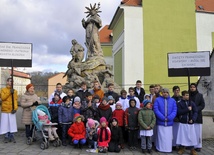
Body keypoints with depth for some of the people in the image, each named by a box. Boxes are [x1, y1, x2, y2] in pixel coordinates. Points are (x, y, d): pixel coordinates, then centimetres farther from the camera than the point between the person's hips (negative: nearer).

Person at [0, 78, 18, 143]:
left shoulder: (15, 91, 8)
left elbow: (15, 100, 1)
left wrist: (15, 108, -12)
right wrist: (9, 92, -19)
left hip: (12, 110, 1)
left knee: (12, 123, 3)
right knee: (5, 123, 2)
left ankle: (12, 136, 12)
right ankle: (6, 137, 14)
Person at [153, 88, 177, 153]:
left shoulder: (173, 100, 7)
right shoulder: (157, 100, 0)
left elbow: (174, 111, 2)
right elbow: (156, 110, -7)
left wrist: (169, 118, -13)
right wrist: (163, 118, -14)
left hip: (169, 122, 2)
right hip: (160, 122, -2)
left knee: (168, 137, 7)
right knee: (161, 136, 4)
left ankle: (168, 149, 18)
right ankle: (160, 149, 15)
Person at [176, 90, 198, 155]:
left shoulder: (192, 103, 5)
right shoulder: (179, 103, -2)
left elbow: (195, 112, 2)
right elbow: (179, 112, -11)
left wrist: (193, 119, -11)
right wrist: (187, 109, -14)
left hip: (190, 122, 2)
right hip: (183, 122, -2)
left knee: (191, 136, 4)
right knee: (182, 135, 5)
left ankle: (192, 149, 16)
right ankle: (182, 148, 19)